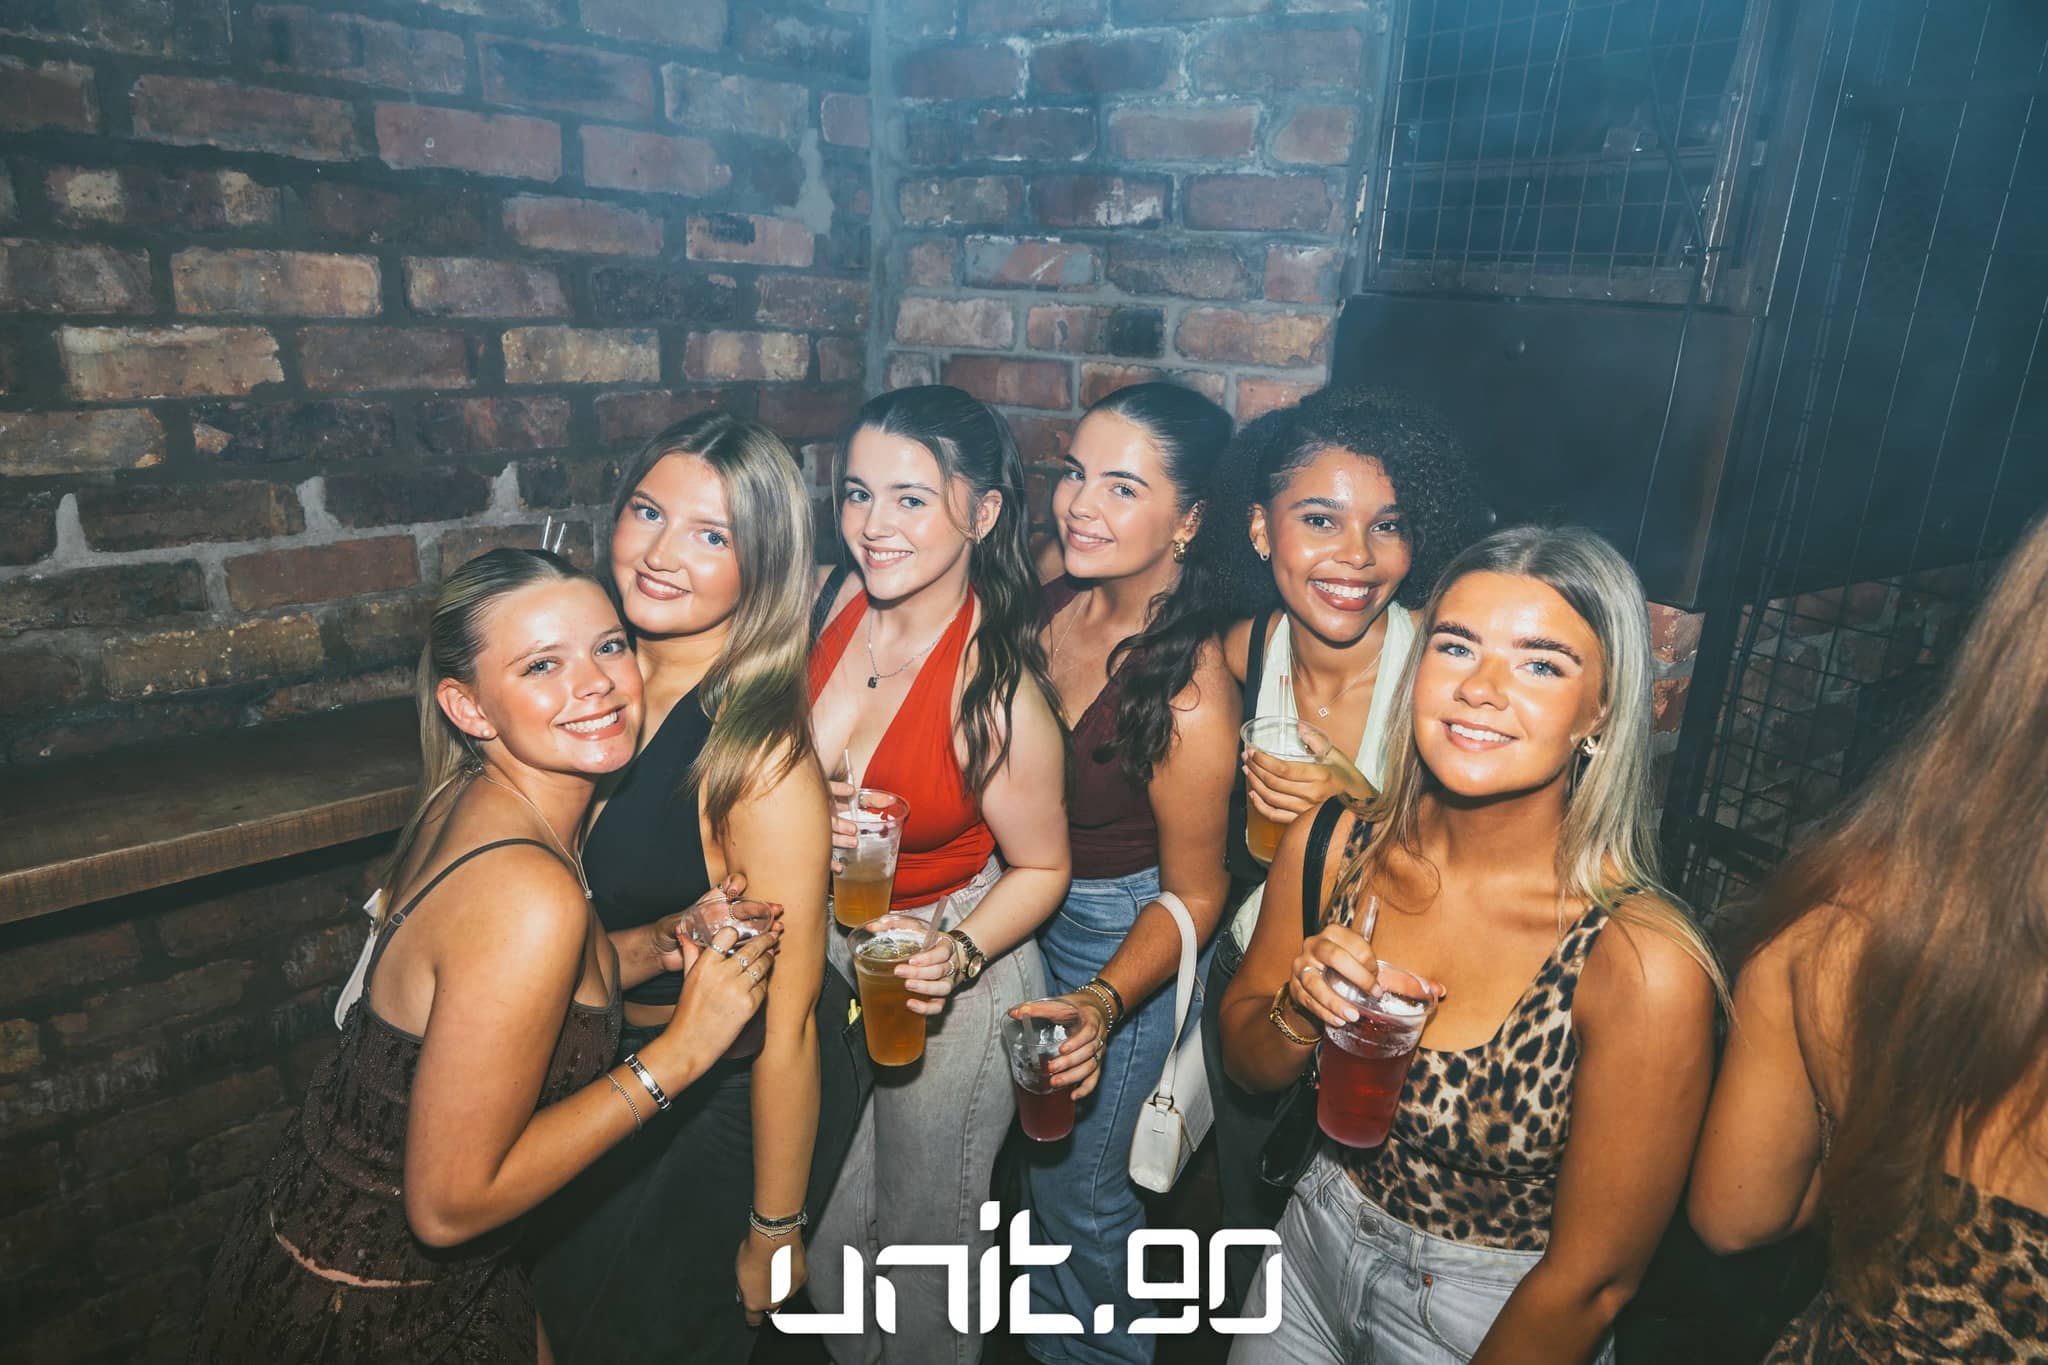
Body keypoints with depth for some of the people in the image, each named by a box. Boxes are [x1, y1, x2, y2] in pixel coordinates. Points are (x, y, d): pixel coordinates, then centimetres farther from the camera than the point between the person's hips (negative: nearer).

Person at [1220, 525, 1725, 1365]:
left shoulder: (1643, 966, -28)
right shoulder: (1331, 846, -16)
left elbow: (1590, 1282, -18)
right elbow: (1247, 1064, -3)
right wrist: (1298, 1011, -23)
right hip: (1316, 1246, 4)